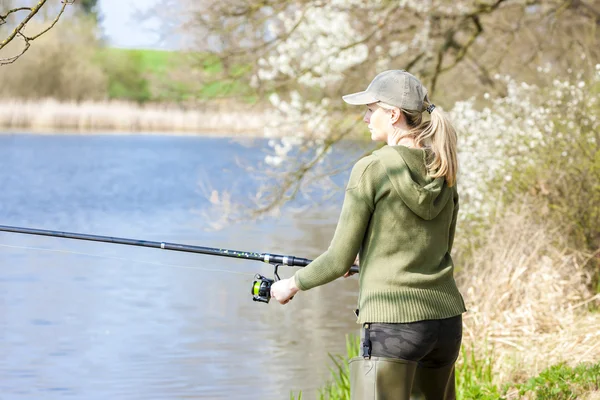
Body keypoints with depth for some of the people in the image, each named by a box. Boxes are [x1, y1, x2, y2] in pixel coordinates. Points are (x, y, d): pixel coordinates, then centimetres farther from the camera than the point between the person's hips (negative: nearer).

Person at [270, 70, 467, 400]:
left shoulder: (372, 169, -9)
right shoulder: (443, 173, 9)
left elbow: (340, 259, -6)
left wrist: (293, 284, 10)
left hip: (393, 322, -7)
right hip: (446, 319, 7)